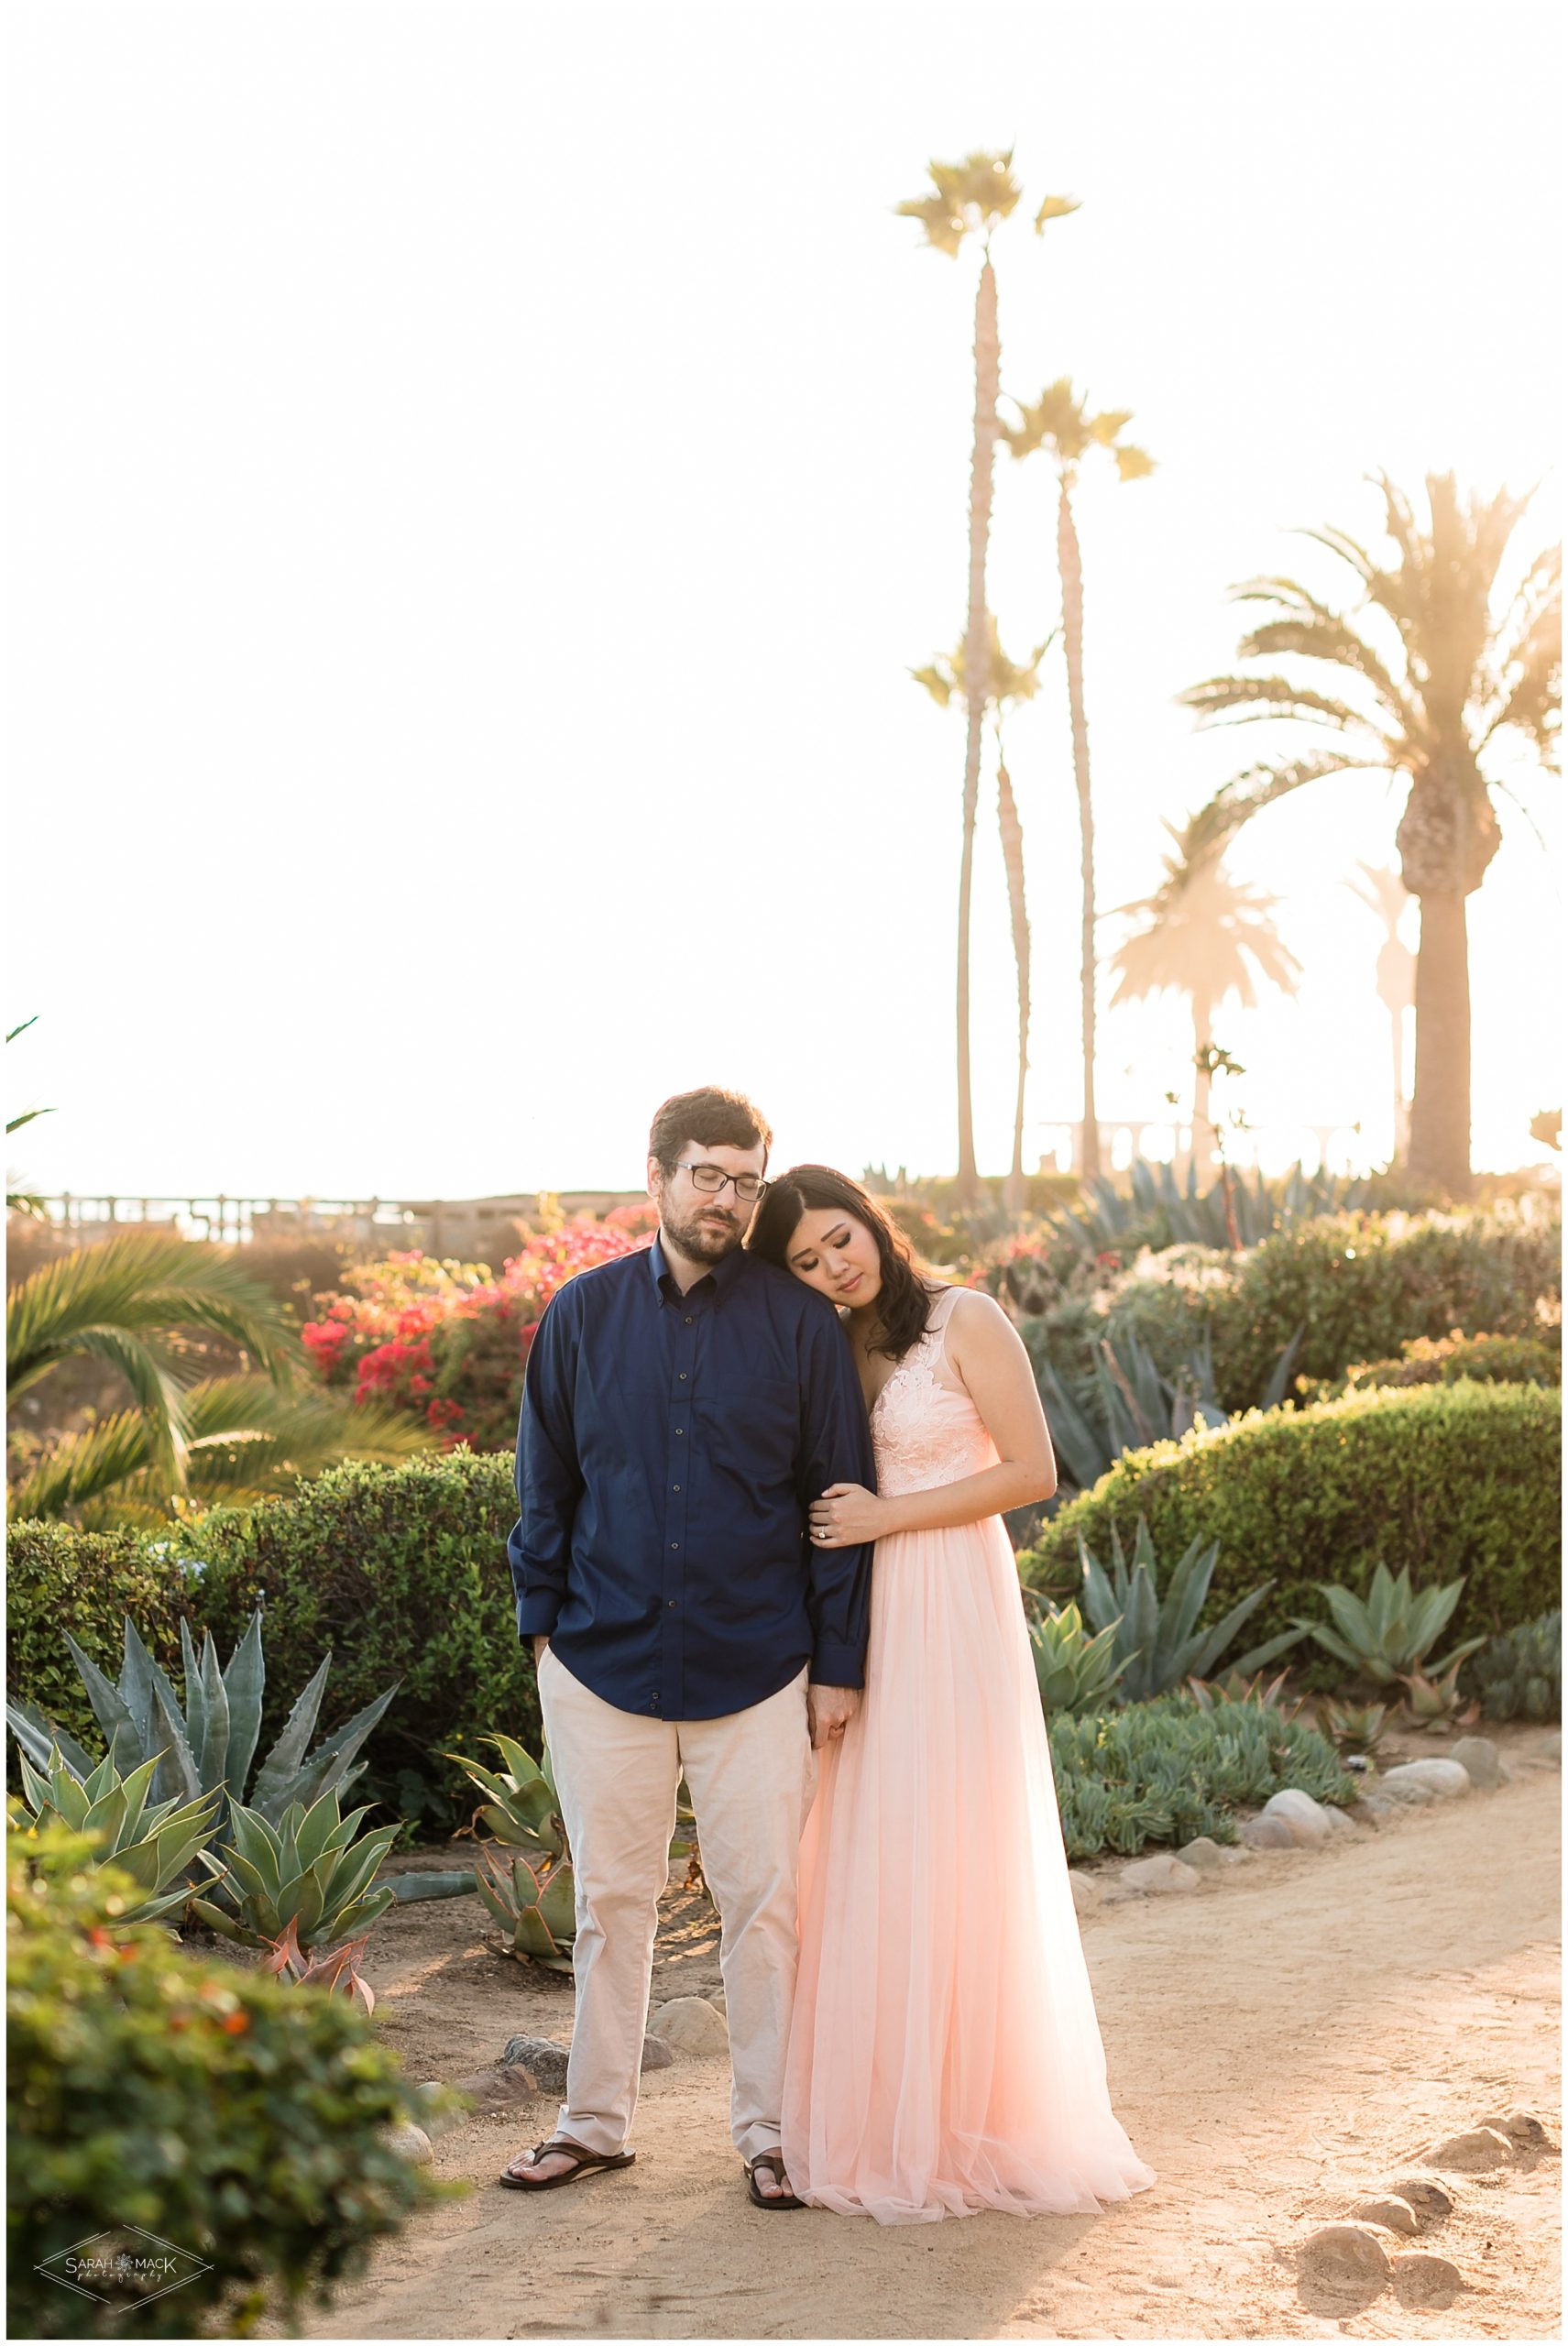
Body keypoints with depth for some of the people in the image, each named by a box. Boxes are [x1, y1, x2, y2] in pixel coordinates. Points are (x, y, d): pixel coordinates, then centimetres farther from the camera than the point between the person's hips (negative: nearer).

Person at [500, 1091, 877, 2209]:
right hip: (605, 1660, 2)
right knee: (610, 1898, 11)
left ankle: (769, 2128, 18)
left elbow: (839, 1496, 1)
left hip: (756, 1670, -1)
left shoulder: (800, 1321, -1)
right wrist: (541, 1622, 6)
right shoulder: (582, 1314, 4)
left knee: (765, 1900, 4)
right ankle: (596, 2119, 24)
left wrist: (840, 1664, -2)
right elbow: (546, 1485, 11)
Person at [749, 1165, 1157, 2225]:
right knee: (864, 1859, 5)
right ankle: (879, 2115, 14)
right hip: (862, 1619, 6)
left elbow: (1032, 1472, -10)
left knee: (956, 1859, -2)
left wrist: (888, 1515, -12)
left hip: (953, 1610, -5)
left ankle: (970, 2119, 9)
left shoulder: (966, 1320, -5)